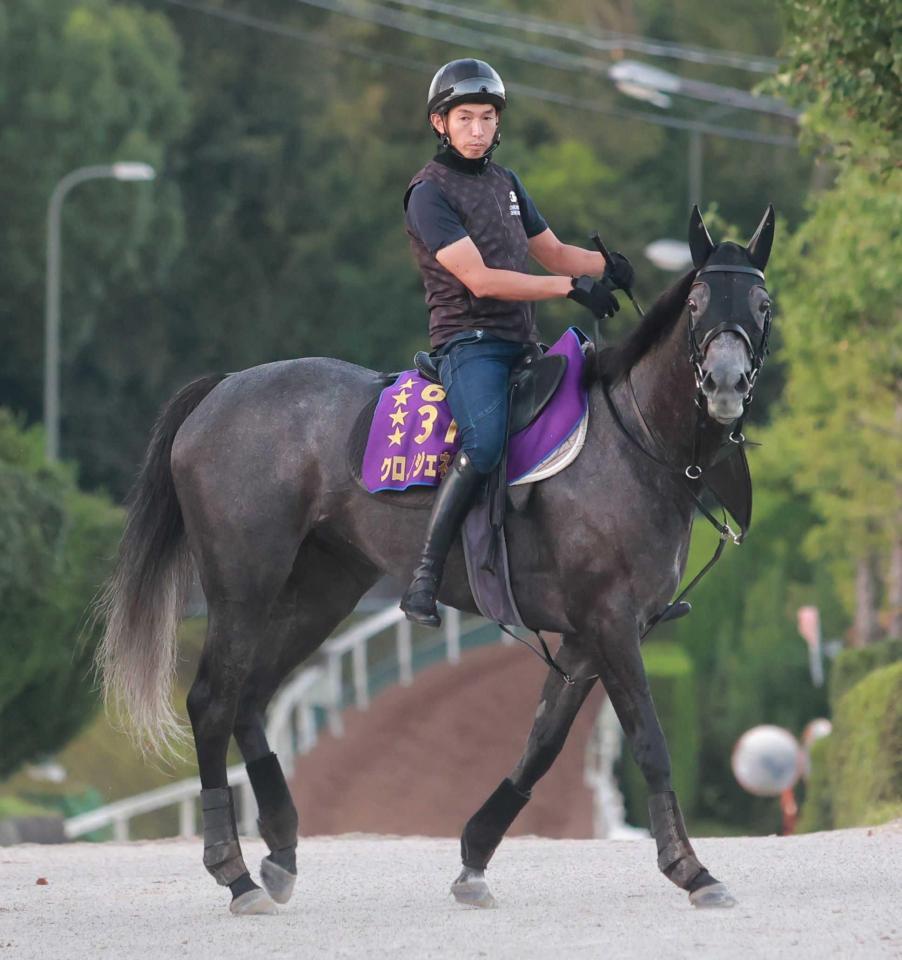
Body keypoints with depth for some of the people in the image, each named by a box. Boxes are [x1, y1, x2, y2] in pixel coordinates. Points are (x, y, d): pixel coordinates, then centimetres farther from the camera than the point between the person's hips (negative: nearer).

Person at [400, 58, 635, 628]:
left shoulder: (506, 184, 18)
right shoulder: (430, 194, -7)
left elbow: (553, 252, 24)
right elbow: (480, 279, -16)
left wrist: (604, 265, 1)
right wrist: (571, 287, -19)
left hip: (523, 344, 8)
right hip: (469, 340, -8)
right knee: (485, 443, -33)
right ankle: (425, 581, -32)